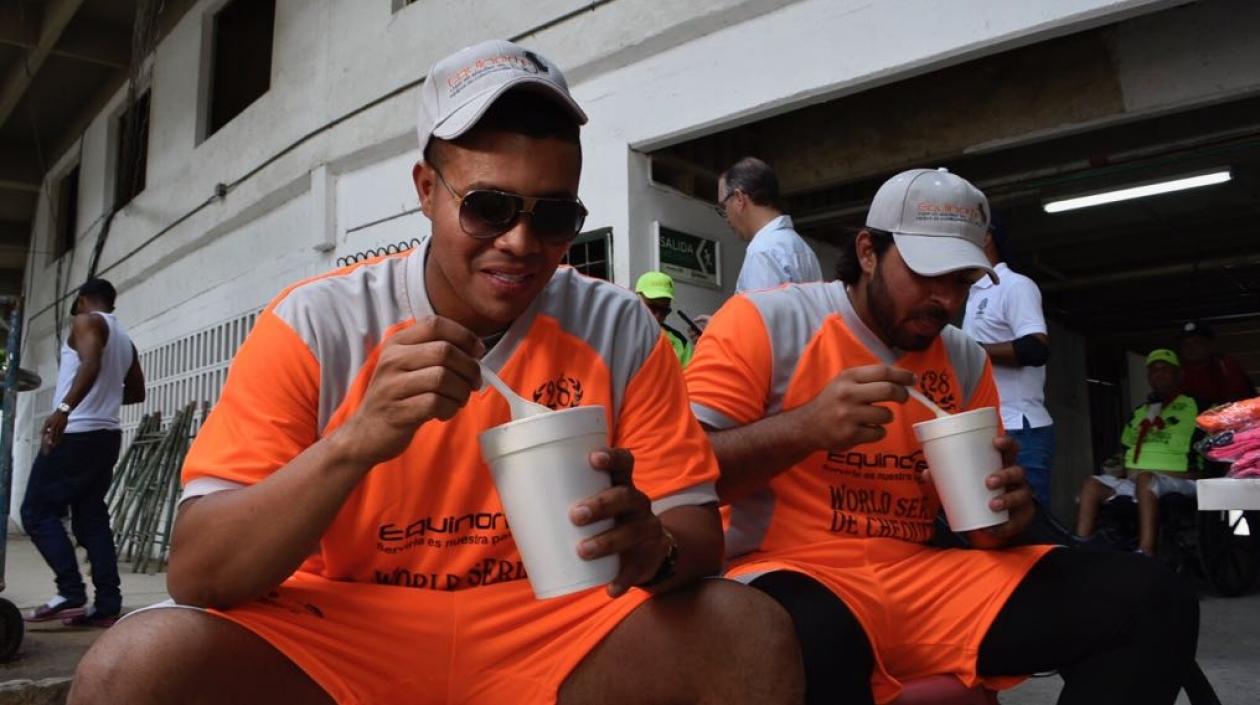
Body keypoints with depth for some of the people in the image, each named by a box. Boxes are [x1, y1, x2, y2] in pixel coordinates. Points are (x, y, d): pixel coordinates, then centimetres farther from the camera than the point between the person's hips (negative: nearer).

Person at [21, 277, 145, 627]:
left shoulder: (86, 321, -3)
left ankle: (71, 594, -10)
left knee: (37, 512, -2)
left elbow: (91, 364, -23)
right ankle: (107, 605, 2)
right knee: (91, 518, 7)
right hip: (107, 436, 8)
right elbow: (136, 391, 27)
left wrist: (65, 408, -33)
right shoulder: (124, 339, 21)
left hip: (77, 434, -8)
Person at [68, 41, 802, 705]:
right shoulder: (316, 324, -11)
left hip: (549, 633, 1)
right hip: (334, 636, 0)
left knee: (754, 635, -22)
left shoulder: (621, 331, -7)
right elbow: (196, 576, -14)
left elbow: (698, 533, -4)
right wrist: (356, 441, -32)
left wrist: (652, 549, -29)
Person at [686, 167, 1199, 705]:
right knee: (809, 639, -44)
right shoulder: (765, 321, -4)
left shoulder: (966, 360, 13)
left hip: (923, 577, 7)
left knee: (1150, 601, -9)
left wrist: (1002, 515, -7)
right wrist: (803, 427, -23)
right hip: (794, 573, -6)